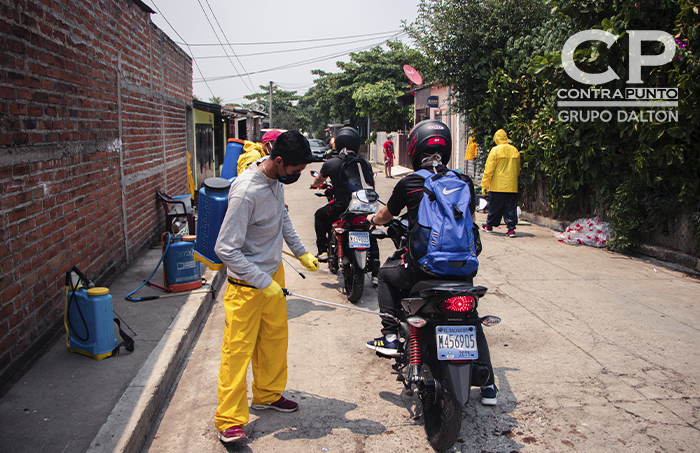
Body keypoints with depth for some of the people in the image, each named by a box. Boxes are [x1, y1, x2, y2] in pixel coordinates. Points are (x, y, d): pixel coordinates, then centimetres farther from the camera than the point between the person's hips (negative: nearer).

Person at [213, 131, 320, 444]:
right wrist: (264, 283, -26)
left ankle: (267, 394, 38)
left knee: (275, 337, 19)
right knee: (238, 349, -1)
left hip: (273, 271, 9)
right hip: (247, 283, -8)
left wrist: (301, 253, 19)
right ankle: (229, 419, 11)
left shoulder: (276, 179, -2)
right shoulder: (246, 192, -29)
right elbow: (225, 249, -27)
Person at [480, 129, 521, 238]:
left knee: (494, 207, 8)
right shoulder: (515, 151, 7)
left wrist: (485, 184, -2)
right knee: (510, 208, 5)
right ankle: (511, 228, -2)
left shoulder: (495, 150, -7)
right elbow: (517, 170, 16)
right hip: (512, 186, 3)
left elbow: (489, 169, -8)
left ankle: (489, 225, 22)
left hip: (498, 186, -3)